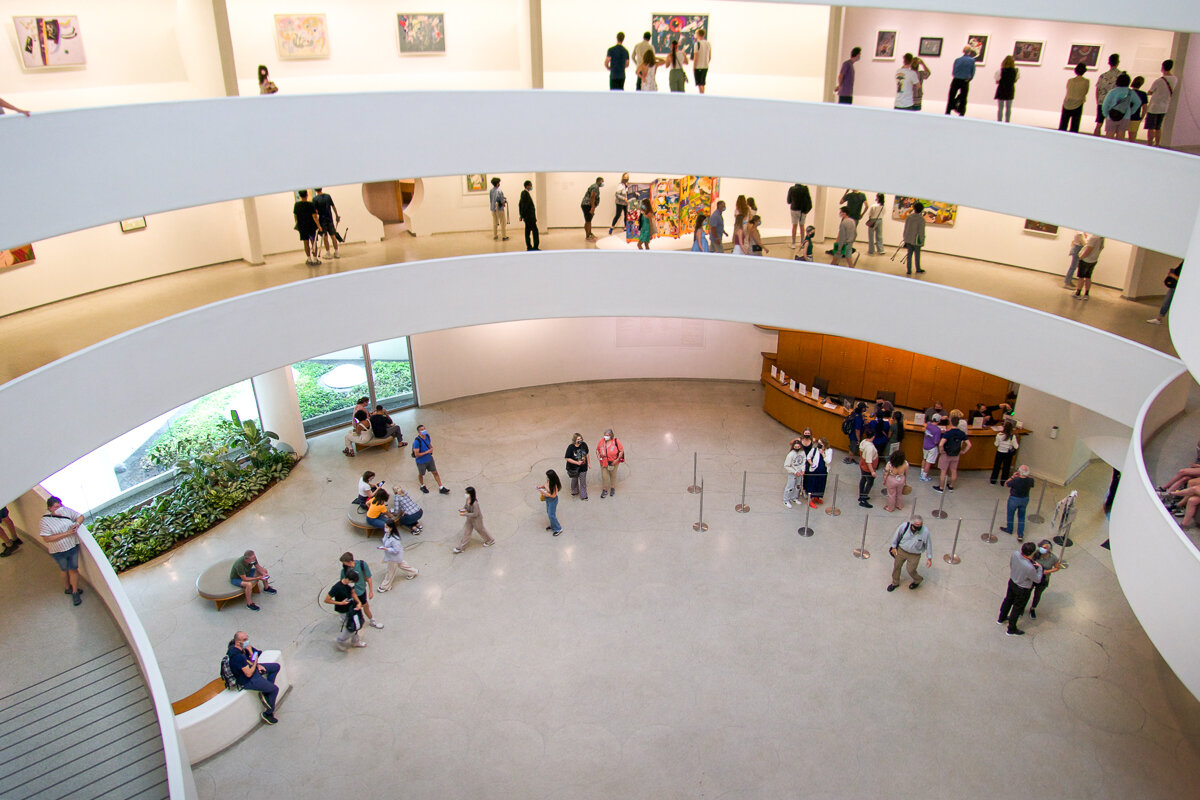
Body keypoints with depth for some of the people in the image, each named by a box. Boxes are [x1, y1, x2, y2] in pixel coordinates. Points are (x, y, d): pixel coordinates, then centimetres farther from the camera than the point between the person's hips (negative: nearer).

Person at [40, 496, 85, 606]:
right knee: (65, 570, 18)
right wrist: (66, 533, -27)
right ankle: (67, 588, 43)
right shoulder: (45, 521, -20)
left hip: (73, 547, 3)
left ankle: (75, 592, 23)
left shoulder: (66, 511, -8)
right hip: (58, 551, -3)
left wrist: (77, 524, -17)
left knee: (73, 569, 9)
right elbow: (47, 538, -25)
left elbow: (80, 516, 6)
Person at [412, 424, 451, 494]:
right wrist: (427, 452, -25)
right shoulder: (417, 441, -30)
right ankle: (422, 486, 47)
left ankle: (441, 488, 18)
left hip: (429, 459, 6)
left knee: (435, 472, 9)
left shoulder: (427, 436, -8)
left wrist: (431, 449, -8)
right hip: (421, 462, -6)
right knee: (421, 474, 19)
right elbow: (416, 454, -28)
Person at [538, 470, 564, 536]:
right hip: (547, 499, 8)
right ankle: (552, 526, 44)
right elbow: (546, 485, 10)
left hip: (552, 500, -8)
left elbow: (553, 495, -27)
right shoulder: (548, 481, -12)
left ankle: (558, 529, 19)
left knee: (551, 515, 2)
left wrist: (544, 493, -29)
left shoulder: (554, 485, -34)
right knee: (549, 513, 24)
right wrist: (541, 487, -9)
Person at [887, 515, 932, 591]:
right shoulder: (904, 526, -24)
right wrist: (893, 546, 8)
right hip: (901, 551, 2)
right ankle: (895, 583, 45)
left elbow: (928, 544, -11)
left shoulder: (925, 531, -26)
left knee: (911, 571, 9)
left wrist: (929, 558, -4)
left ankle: (918, 580, 46)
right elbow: (897, 535, -4)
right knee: (896, 566, 17)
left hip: (914, 555, -2)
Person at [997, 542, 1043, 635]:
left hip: (1012, 581, 6)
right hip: (1022, 589, -6)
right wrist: (1039, 567, -5)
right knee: (1017, 608, 17)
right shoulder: (1030, 568, -40)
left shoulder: (1015, 554, -23)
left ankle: (1001, 618, 55)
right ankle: (1011, 629, 39)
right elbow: (1038, 580, -19)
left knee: (1008, 600, 30)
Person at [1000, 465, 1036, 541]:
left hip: (1014, 499, -3)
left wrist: (1013, 477, -9)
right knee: (1021, 517, 20)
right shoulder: (1030, 480, -20)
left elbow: (1006, 484, -14)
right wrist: (1026, 476, -2)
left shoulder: (1015, 480, -32)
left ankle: (1009, 529, 43)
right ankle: (1020, 535, 19)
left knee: (1010, 514, 22)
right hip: (1025, 499, 3)